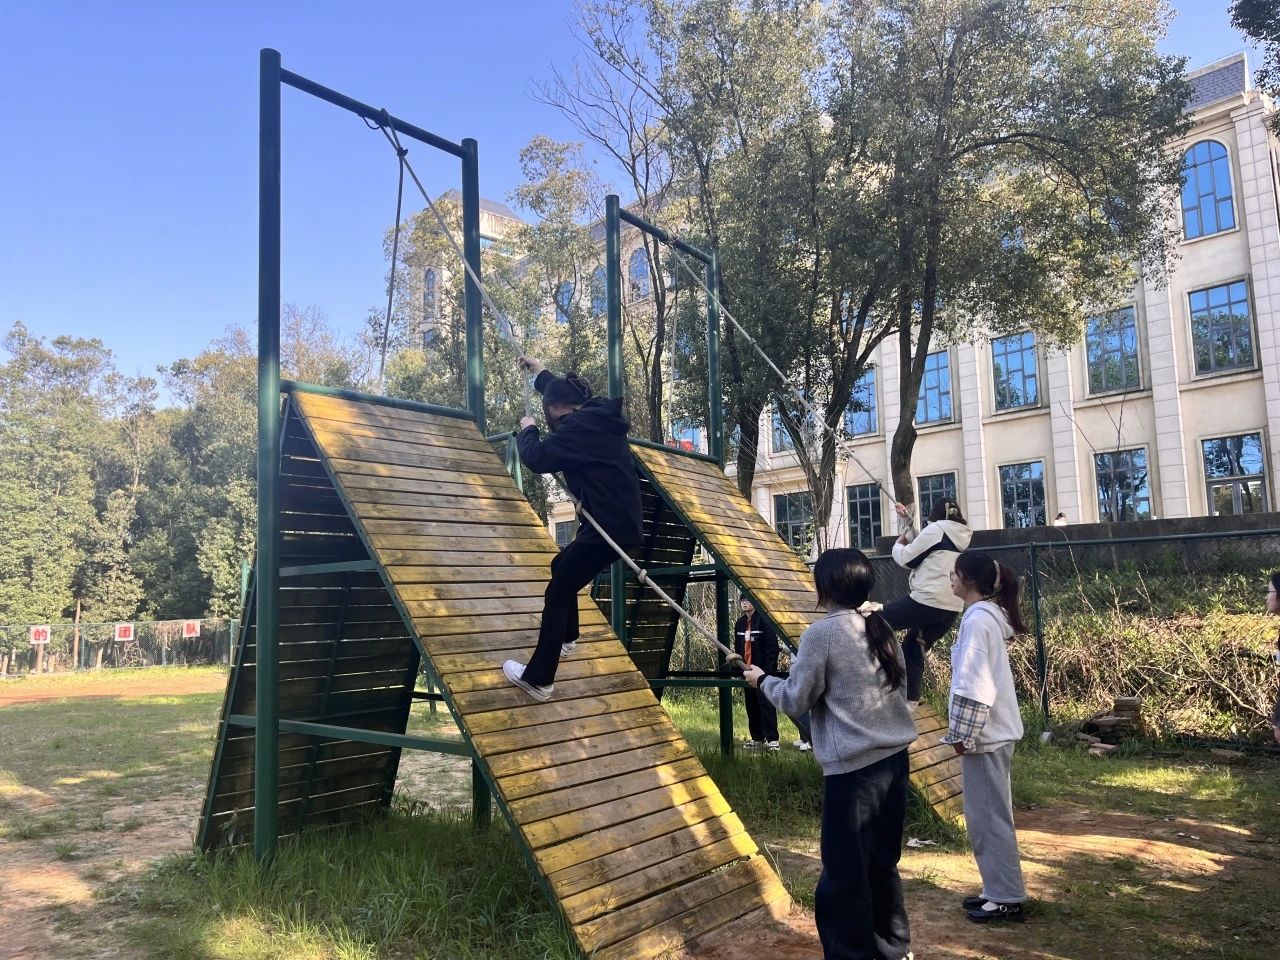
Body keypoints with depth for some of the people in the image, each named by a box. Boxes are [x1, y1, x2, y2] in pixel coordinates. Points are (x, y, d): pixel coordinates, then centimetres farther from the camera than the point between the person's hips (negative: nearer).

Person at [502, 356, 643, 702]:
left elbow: (538, 458, -20)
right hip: (621, 520, 10)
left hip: (608, 526, -10)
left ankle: (538, 680, 0)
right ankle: (566, 638, 43)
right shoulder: (598, 417, 13)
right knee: (561, 566, 29)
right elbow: (564, 393, 34)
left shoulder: (579, 426, -16)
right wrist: (540, 372, 46)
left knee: (557, 593, -4)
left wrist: (527, 431, 0)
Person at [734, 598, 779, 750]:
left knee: (766, 704, -8)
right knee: (751, 705, 11)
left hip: (763, 670, -7)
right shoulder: (740, 623, 13)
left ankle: (772, 739, -5)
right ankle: (757, 738, 19)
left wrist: (768, 670, -18)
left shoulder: (764, 621, -11)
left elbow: (772, 647, -14)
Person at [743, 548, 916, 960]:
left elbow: (796, 701, -8)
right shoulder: (881, 629, 7)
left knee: (845, 873, 3)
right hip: (893, 758, 8)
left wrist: (763, 680, 11)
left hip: (854, 767, -8)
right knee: (882, 861, 21)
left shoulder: (822, 633, -12)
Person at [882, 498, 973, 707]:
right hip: (952, 608, 8)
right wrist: (908, 521, 26)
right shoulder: (959, 536, 18)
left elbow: (906, 558, -1)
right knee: (913, 649, 17)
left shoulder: (937, 529, -5)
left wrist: (899, 543, 18)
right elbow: (921, 547, 25)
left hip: (928, 601, -8)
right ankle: (910, 702, 14)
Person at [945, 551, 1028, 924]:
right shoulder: (987, 615, 12)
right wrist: (964, 731, 18)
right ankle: (998, 890, 26)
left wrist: (962, 733, -16)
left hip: (983, 733, -10)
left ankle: (1007, 898, 10)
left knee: (988, 816, 0)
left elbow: (975, 686, -22)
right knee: (986, 815, 17)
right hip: (991, 730, 10)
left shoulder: (978, 620, -19)